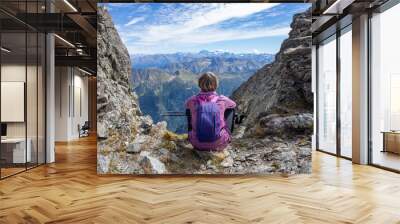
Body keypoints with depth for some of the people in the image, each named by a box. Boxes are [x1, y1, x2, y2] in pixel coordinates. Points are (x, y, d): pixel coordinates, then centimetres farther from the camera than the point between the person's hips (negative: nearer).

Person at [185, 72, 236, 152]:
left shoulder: (193, 100, -10)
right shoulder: (222, 100, -12)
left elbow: (186, 105, 16)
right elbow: (234, 104, 12)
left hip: (198, 144, 1)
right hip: (218, 144, -1)